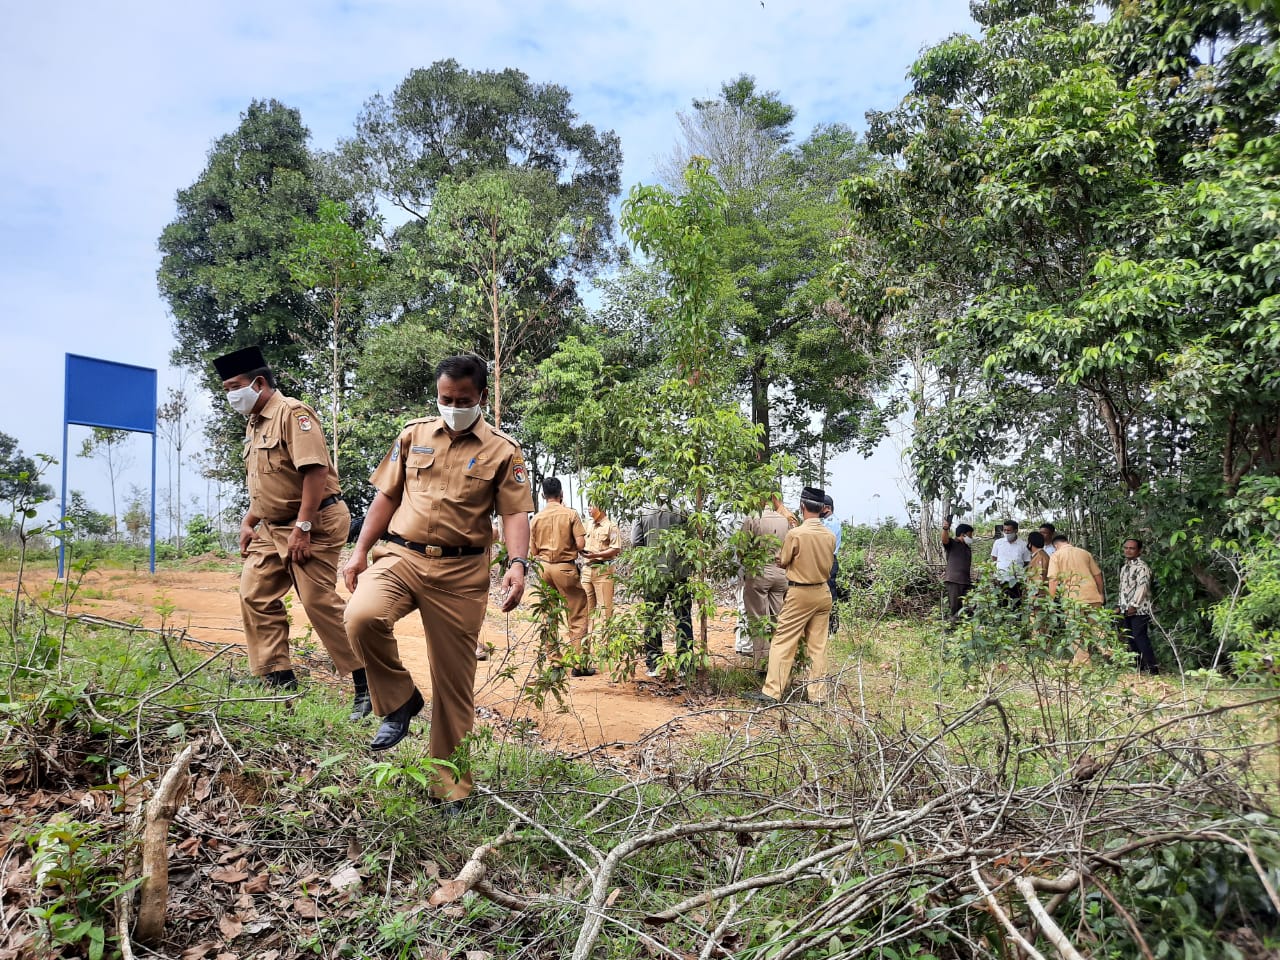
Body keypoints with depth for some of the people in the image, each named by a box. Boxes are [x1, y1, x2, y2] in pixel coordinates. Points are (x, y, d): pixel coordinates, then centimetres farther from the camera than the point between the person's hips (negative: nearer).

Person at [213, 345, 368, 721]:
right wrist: (249, 522, 17)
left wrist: (302, 529, -24)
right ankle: (277, 679, 15)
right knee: (255, 596, 4)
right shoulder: (253, 423, 17)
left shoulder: (292, 414, -13)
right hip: (272, 528, 10)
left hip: (313, 525, -10)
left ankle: (366, 685, 1)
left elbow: (316, 470, -23)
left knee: (319, 602, -10)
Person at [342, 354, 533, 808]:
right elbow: (387, 496, 15)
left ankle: (451, 785, 20)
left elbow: (515, 513, -3)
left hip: (460, 572, -2)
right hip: (400, 556, 2)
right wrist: (360, 552, 9)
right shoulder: (414, 435, 12)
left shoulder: (503, 451, 4)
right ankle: (399, 701, -2)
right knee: (362, 617, -29)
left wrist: (518, 564, -21)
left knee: (454, 680, 4)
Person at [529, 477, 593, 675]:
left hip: (543, 568, 4)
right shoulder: (570, 513, -6)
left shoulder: (536, 518, 3)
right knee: (577, 617, 2)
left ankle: (554, 662, 16)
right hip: (565, 568, -4)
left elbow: (532, 551, 5)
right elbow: (581, 544, -10)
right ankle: (580, 664, 0)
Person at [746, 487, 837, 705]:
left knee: (783, 642, 1)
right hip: (823, 592, 5)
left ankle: (772, 691, 2)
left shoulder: (795, 534, -17)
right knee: (818, 645, 10)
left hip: (800, 593, -5)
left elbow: (782, 562, -3)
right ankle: (817, 693, 14)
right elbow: (829, 565, 10)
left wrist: (779, 554, 16)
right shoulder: (830, 536, -2)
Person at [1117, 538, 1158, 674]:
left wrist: (1134, 605, -20)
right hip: (1125, 610, 9)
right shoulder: (1124, 567, 19)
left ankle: (1152, 666, -8)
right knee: (1130, 638, 9)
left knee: (1140, 637, -12)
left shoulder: (1142, 566, -9)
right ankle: (1140, 664, 16)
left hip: (1138, 610, -9)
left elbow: (1142, 587, -17)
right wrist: (1119, 605, 19)